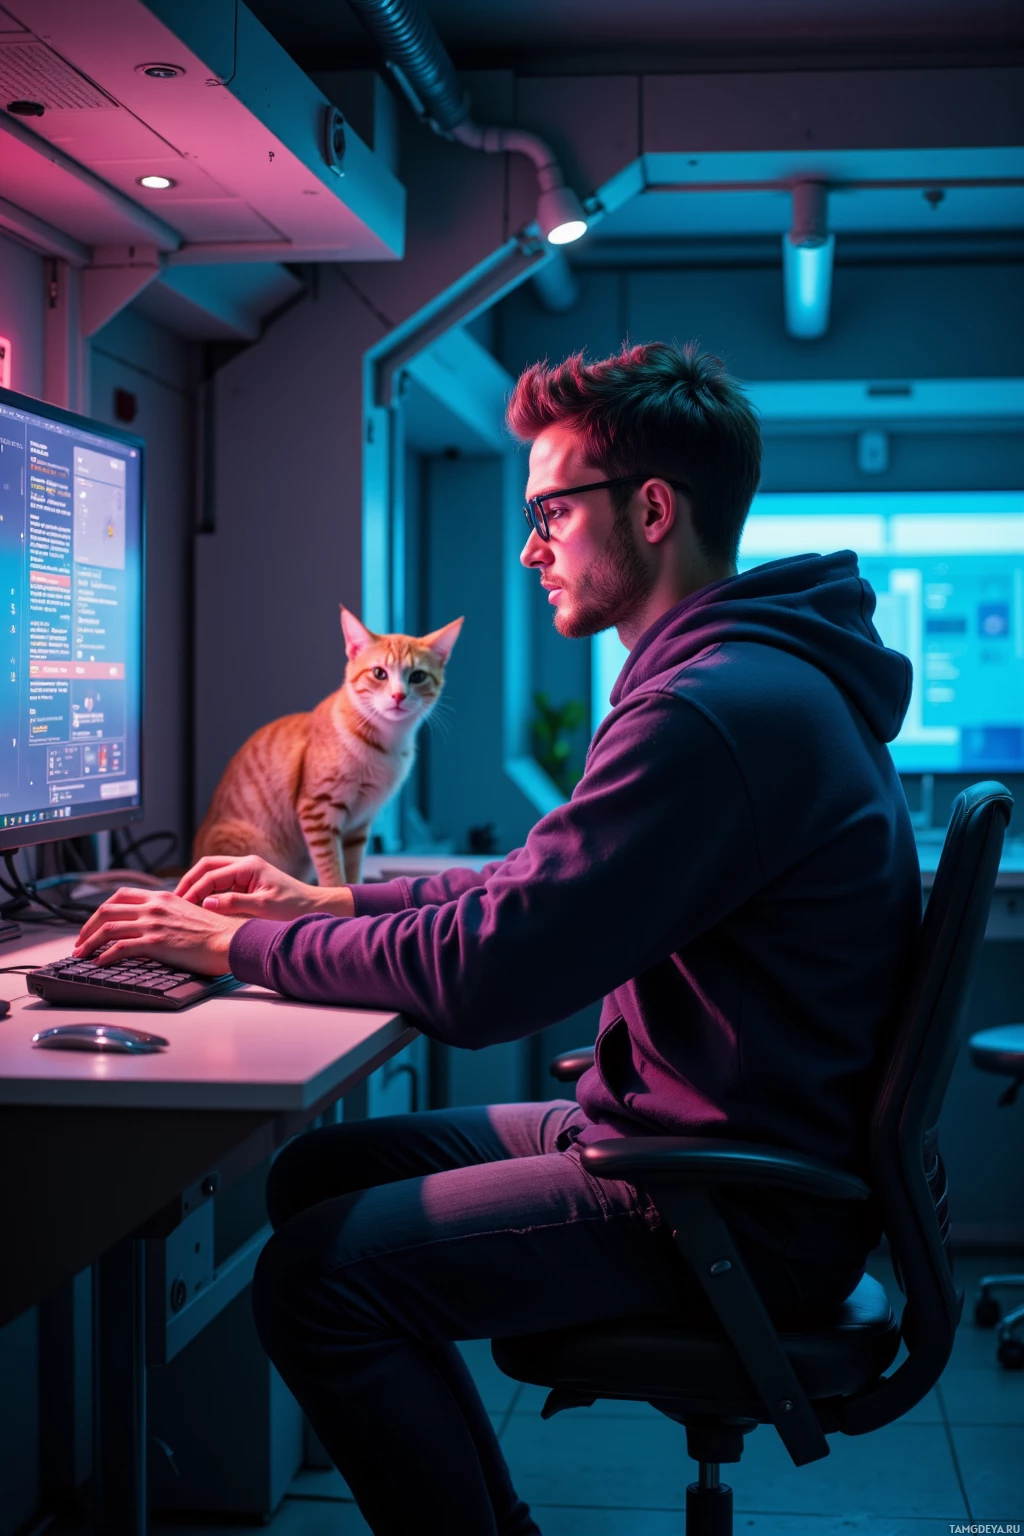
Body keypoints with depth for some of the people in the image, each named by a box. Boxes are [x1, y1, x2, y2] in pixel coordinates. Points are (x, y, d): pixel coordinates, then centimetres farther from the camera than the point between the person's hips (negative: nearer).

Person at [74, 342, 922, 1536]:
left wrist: (234, 945, -13)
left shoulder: (717, 712, -23)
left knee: (316, 1276, -17)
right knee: (317, 1175, 12)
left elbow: (483, 972, -25)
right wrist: (328, 902, 12)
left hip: (732, 1209, -11)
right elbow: (542, 892, 20)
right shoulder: (749, 675, 13)